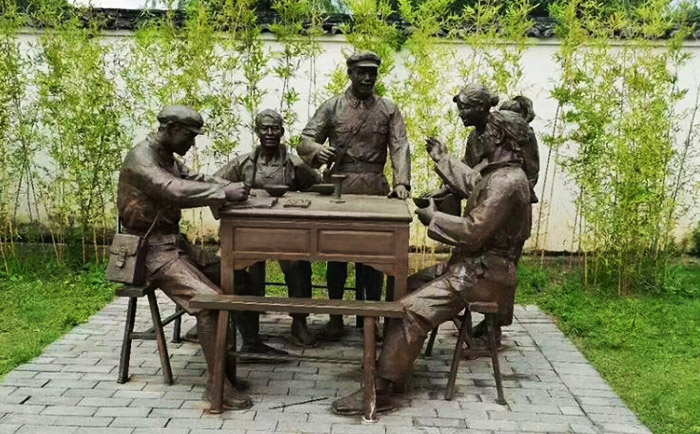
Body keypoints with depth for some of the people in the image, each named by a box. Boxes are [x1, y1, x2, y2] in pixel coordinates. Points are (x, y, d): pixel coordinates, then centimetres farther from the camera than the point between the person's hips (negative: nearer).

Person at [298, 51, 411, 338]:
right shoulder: (332, 107, 5)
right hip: (337, 189, 0)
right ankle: (335, 316, 18)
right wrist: (318, 149, -25)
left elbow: (400, 148, -4)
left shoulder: (388, 110, 7)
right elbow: (305, 140, -1)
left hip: (374, 191, 0)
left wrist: (401, 182, -21)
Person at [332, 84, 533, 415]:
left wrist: (433, 218, -10)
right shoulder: (498, 174, 12)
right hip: (474, 264, 11)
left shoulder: (506, 182, -21)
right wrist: (441, 158, 44)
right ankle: (394, 371, 10)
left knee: (412, 310, -23)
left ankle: (380, 391, -18)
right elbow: (469, 183, 36)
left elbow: (472, 232, -24)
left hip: (483, 273, -11)